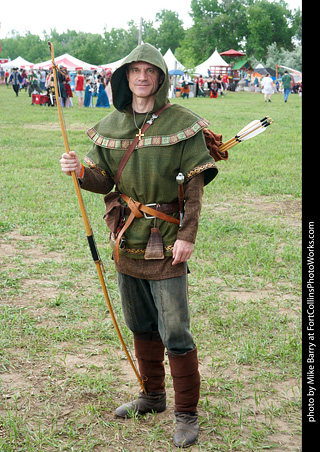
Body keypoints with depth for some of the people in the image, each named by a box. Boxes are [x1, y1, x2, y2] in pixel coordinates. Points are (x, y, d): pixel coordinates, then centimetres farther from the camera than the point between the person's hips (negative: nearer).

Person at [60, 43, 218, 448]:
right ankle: (153, 395, 37)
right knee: (140, 326, 19)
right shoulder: (111, 125, 6)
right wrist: (80, 172, -14)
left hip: (165, 243, -5)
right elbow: (104, 180, 8)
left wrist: (187, 236, -15)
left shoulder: (181, 123, -8)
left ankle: (187, 413, 12)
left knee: (175, 333, -3)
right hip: (126, 240, 6)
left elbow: (195, 184, -9)